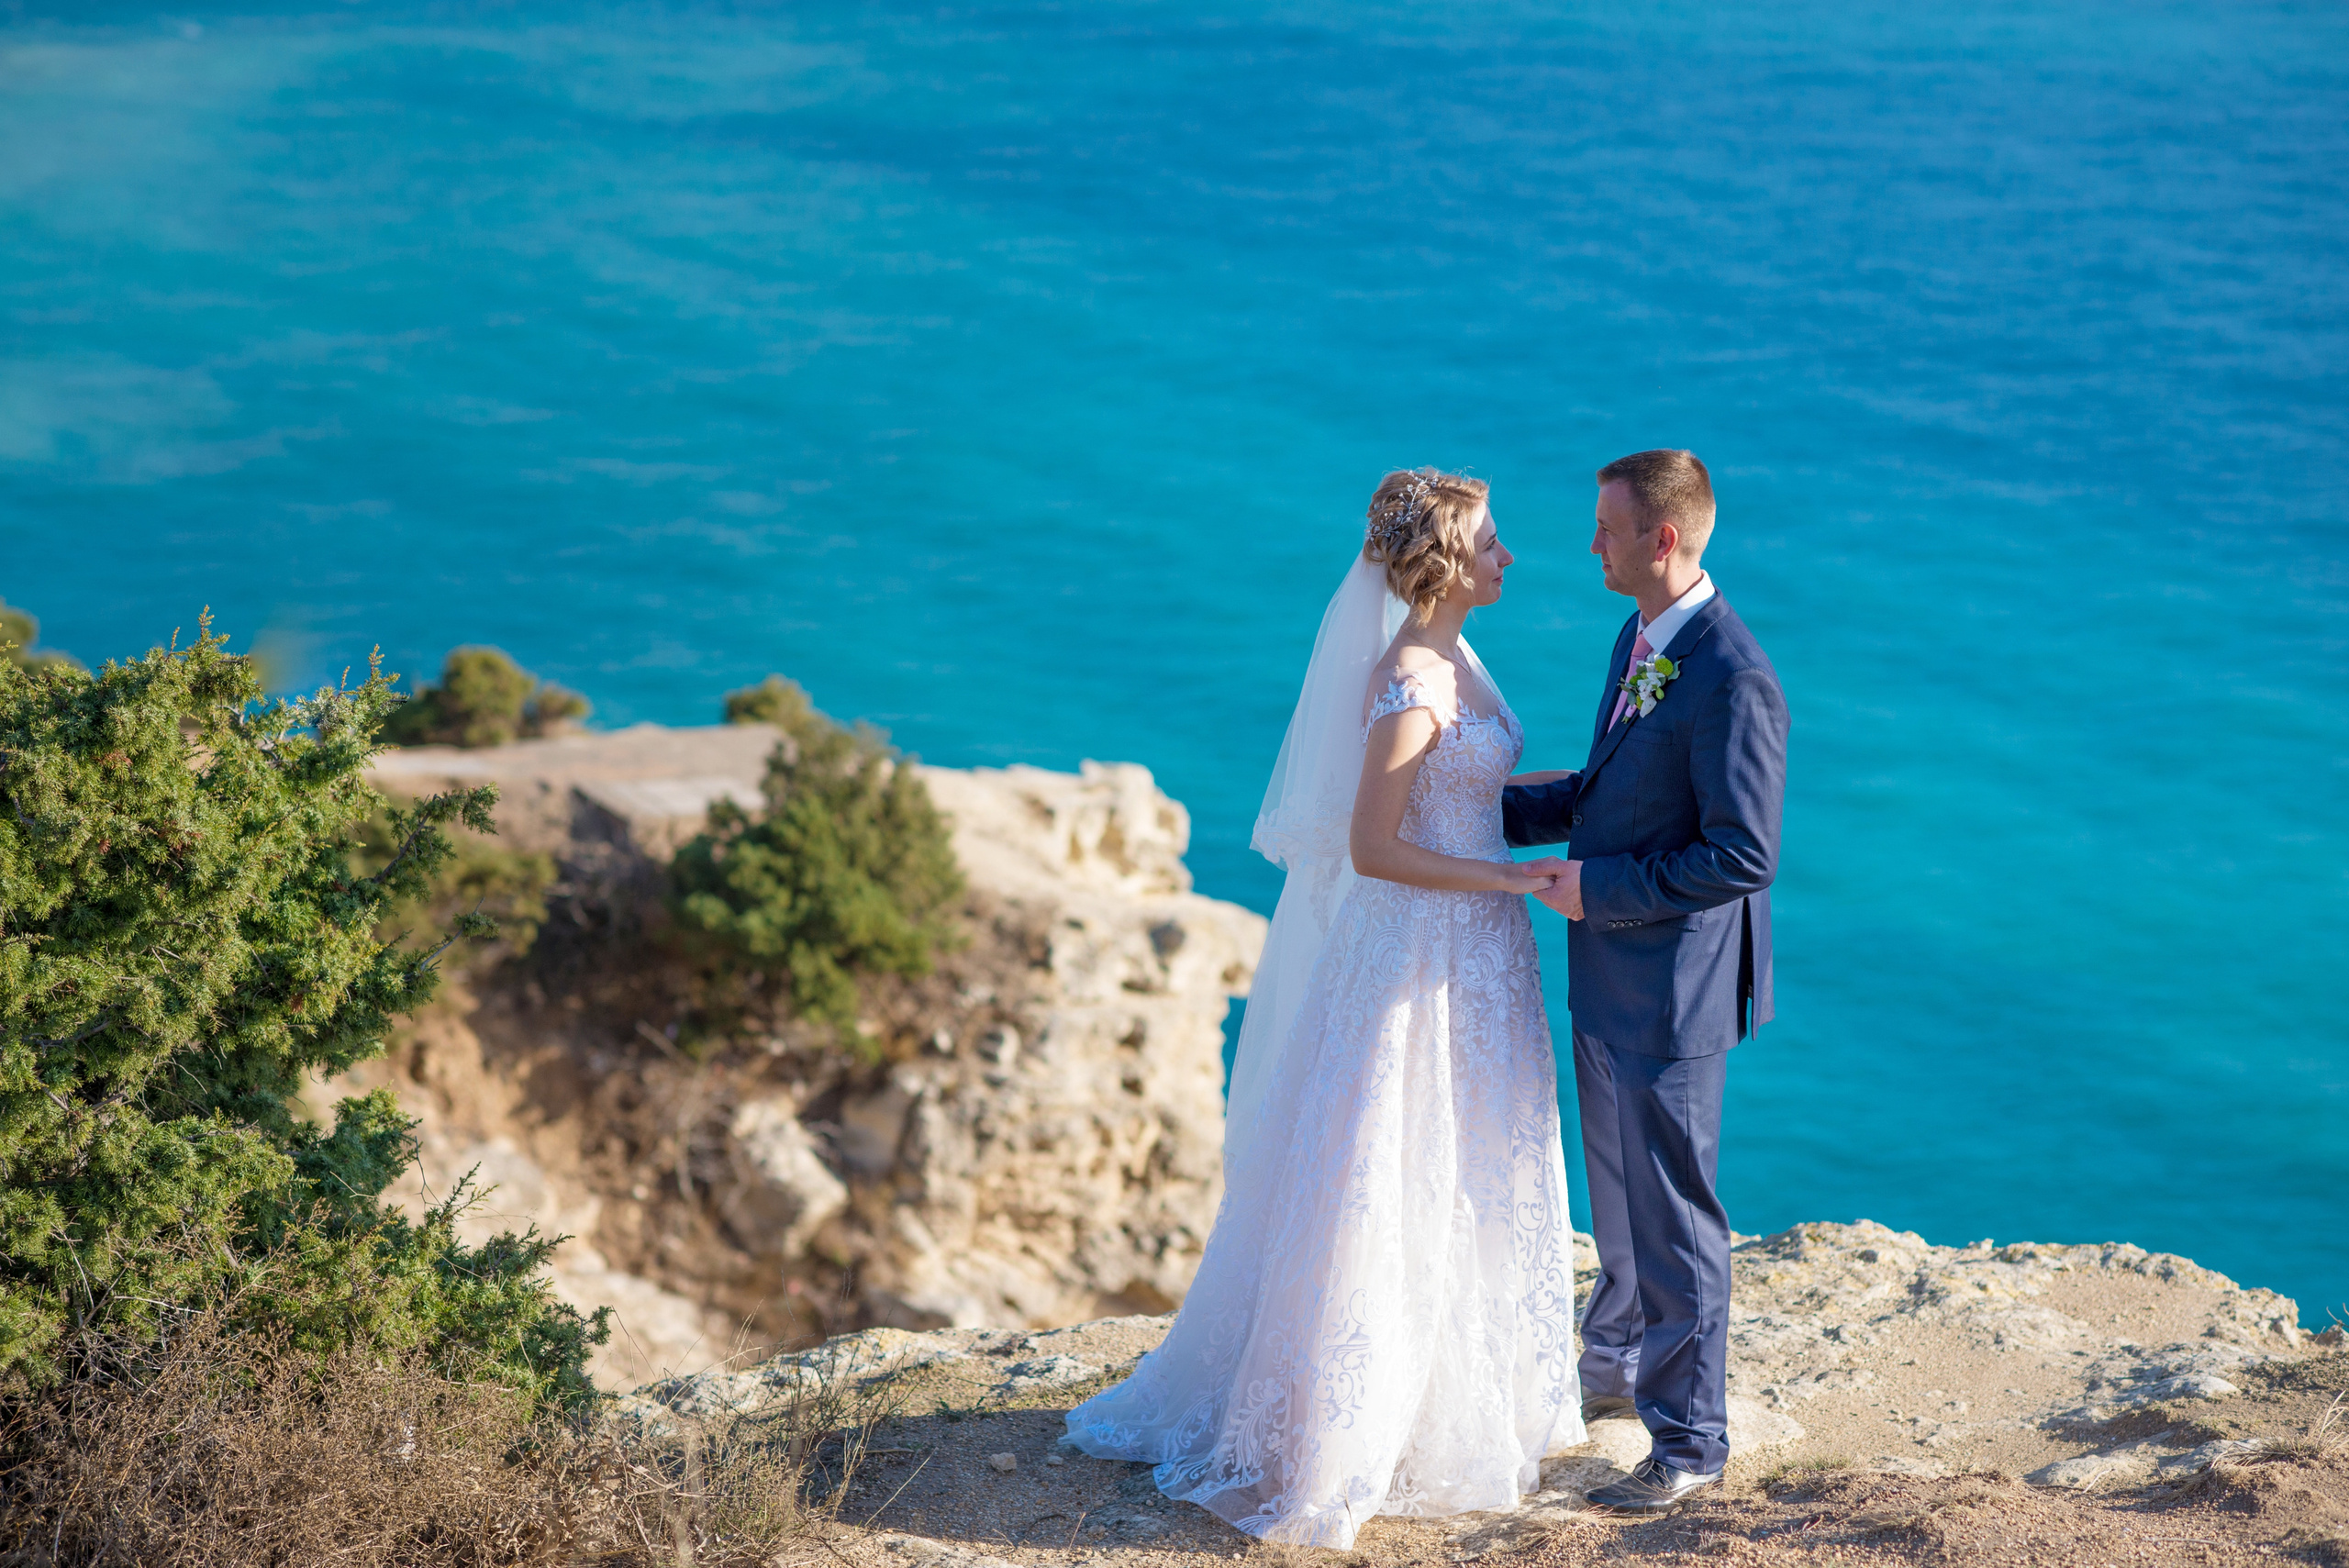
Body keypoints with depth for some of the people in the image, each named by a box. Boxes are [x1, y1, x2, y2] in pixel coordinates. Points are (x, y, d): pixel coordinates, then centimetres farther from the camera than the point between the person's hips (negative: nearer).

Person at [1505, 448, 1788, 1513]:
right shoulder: (1640, 638, 6)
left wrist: (1601, 888, -21)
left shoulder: (1731, 680, -25)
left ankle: (1689, 1442, 17)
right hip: (1610, 979, 9)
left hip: (1672, 992, -9)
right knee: (1617, 1193, 25)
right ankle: (1616, 1367, 44)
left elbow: (1743, 857, -25)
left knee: (1671, 1215, 3)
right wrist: (1485, 809, 10)